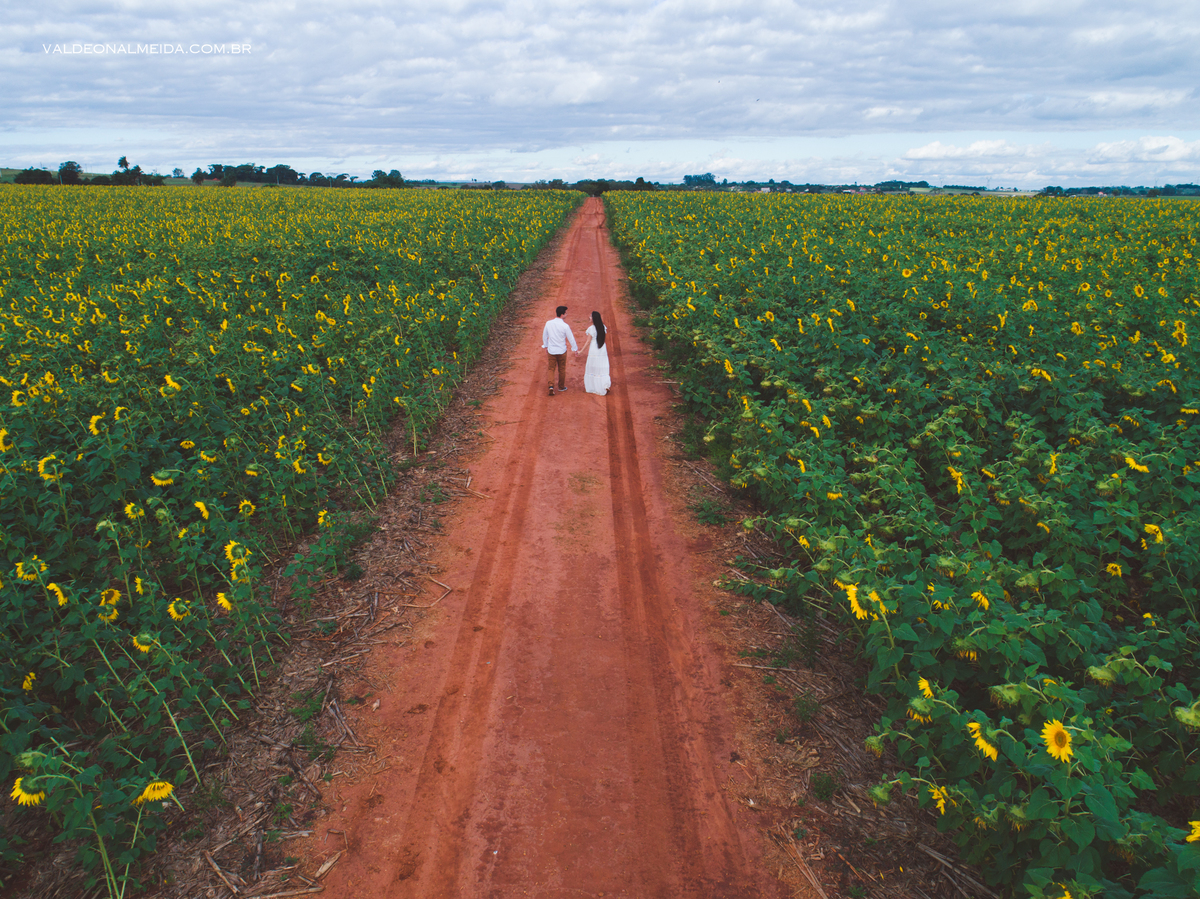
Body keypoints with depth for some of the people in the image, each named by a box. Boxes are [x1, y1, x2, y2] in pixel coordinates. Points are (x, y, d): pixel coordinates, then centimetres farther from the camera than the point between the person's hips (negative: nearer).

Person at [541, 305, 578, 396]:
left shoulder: (548, 323, -6)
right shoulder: (565, 326, -17)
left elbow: (544, 336, 6)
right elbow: (571, 338, -8)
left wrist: (546, 346, 23)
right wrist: (576, 349, 5)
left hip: (551, 350, 2)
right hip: (562, 351, -2)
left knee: (551, 368, 11)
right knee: (562, 369, 15)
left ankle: (551, 385, -8)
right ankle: (561, 387, 27)